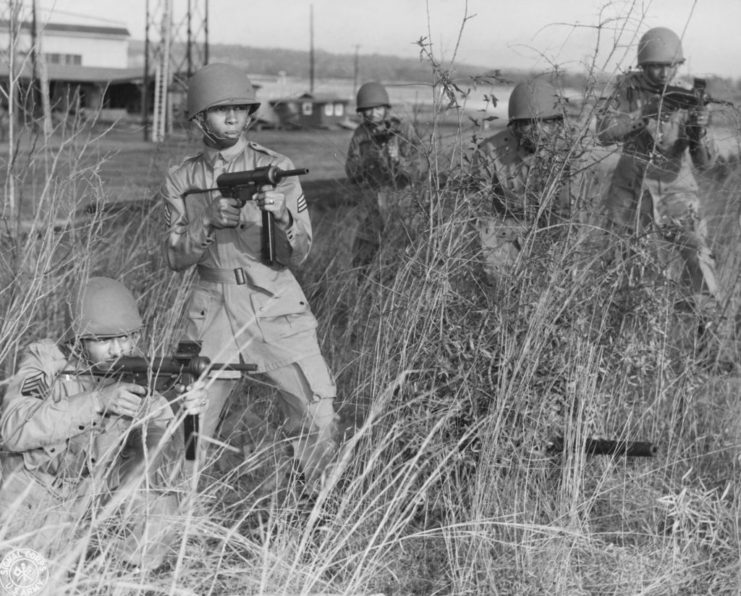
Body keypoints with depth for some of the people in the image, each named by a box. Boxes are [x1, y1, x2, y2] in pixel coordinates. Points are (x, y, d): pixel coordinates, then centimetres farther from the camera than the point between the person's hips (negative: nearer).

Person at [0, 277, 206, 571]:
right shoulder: (46, 361, -17)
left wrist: (184, 411, -44)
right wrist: (96, 400, -41)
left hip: (99, 480, 2)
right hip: (35, 492, -2)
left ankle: (137, 571, -8)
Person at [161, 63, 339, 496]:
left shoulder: (276, 169, 2)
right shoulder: (182, 181, 7)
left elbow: (297, 256, 0)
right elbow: (178, 259, 1)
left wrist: (282, 219, -21)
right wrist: (208, 223, -17)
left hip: (277, 310, -1)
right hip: (214, 315, 1)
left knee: (320, 418, -11)